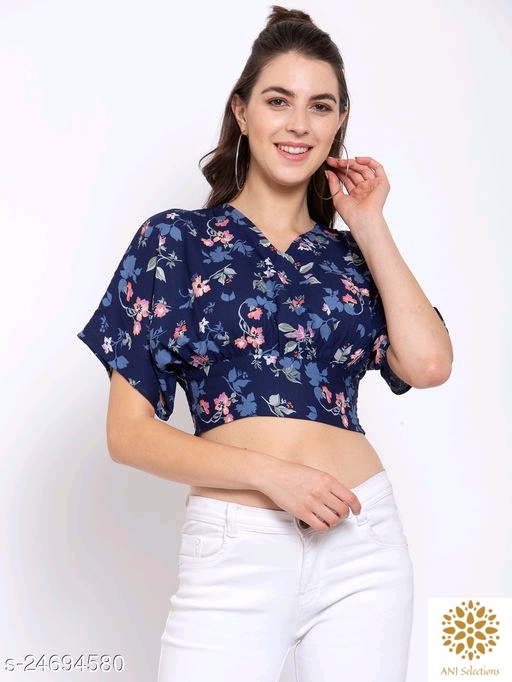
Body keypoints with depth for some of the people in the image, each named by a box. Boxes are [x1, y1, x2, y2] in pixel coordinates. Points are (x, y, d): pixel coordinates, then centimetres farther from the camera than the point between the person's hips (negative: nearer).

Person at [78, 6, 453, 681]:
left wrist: (369, 225, 1)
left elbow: (428, 364, -7)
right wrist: (270, 473, -13)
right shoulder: (176, 240, 3)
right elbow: (129, 432, -2)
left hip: (362, 537, 3)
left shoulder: (349, 254, 12)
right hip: (235, 545, -2)